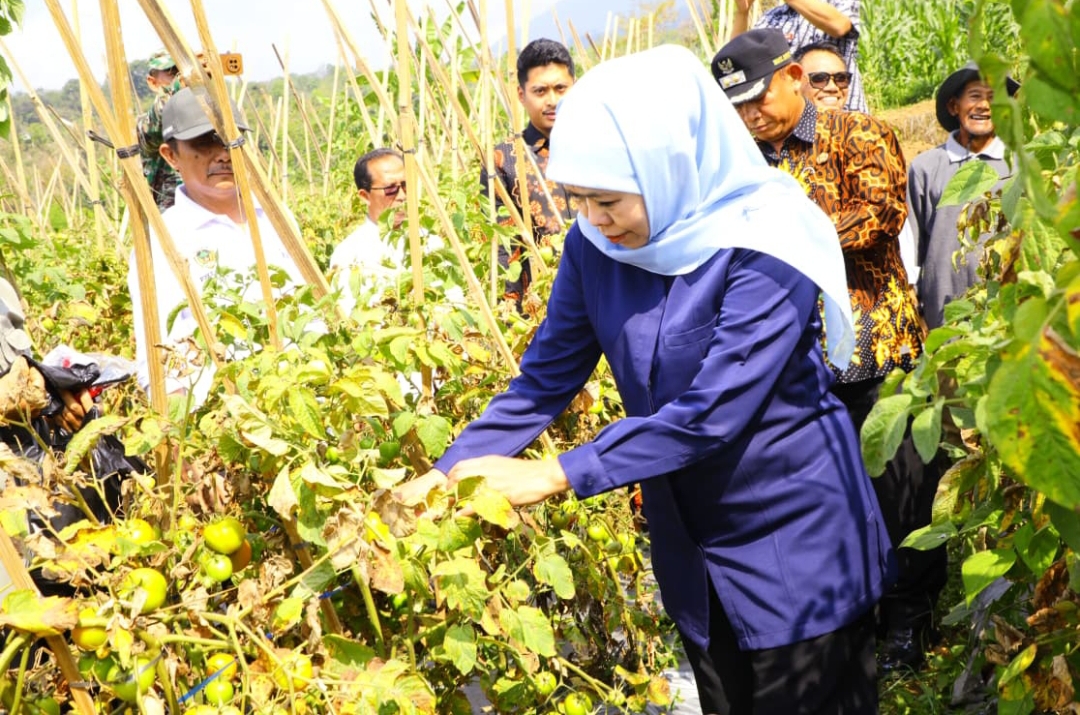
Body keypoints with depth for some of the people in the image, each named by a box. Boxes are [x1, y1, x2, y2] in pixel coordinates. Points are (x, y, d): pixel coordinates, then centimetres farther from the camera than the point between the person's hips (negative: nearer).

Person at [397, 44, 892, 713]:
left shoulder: (764, 246, -25)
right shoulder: (595, 244, -8)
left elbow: (712, 411, -30)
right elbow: (547, 375, -3)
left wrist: (559, 474, -30)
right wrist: (452, 468, -14)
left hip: (796, 534, -5)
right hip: (690, 538, 5)